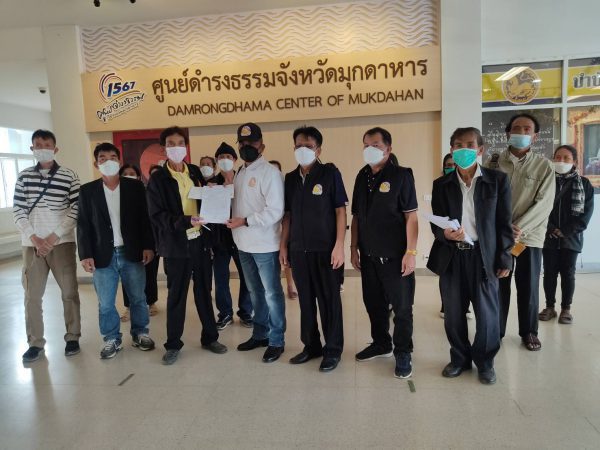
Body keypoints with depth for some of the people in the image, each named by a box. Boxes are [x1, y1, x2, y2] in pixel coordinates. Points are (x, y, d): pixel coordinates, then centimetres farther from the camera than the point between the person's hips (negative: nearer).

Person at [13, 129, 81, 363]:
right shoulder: (24, 176, 6)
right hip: (32, 244, 2)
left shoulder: (69, 176, -1)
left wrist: (54, 236, -11)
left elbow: (76, 210, -5)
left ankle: (72, 337, 18)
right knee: (32, 295, 6)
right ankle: (35, 342, 18)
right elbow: (18, 211, 4)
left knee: (69, 292, 4)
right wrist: (34, 238, -8)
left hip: (62, 242, -2)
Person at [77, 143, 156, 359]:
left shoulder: (135, 186, 2)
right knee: (105, 303, 7)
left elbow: (145, 218, 2)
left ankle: (140, 333, 27)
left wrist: (148, 246, -4)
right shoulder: (87, 191, 3)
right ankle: (112, 339, 24)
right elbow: (83, 225, 2)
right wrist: (85, 255, -5)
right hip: (103, 256, 0)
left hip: (132, 253, 0)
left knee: (138, 298, 10)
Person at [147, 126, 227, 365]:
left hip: (200, 241, 4)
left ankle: (210, 338, 28)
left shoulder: (195, 172, 9)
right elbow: (157, 215, -12)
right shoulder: (158, 178, -5)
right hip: (176, 245, -4)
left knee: (204, 291, 13)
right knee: (176, 296, 6)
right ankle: (173, 344, 22)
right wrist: (186, 221, -25)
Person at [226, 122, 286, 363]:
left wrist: (245, 221, -21)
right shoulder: (240, 172, 13)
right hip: (244, 244, 8)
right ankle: (260, 334, 32)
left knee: (272, 294, 3)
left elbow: (275, 211, -20)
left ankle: (276, 341, 15)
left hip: (265, 245, -8)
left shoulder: (270, 172, -12)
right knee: (255, 292, 18)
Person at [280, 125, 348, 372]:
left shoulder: (330, 173, -4)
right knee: (305, 299, 13)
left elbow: (340, 211, -6)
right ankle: (311, 345, 28)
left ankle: (333, 349, 19)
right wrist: (283, 245, 9)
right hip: (298, 249, 5)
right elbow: (287, 214, 13)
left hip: (324, 249, -4)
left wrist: (339, 245, -12)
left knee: (329, 300, 6)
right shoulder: (290, 178, 10)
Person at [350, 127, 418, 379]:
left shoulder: (401, 175, -7)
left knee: (401, 306, 5)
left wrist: (411, 252, -16)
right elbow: (356, 216, 12)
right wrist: (354, 247, 9)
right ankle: (381, 344, 35)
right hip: (369, 255, 6)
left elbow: (411, 216, -11)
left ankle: (403, 354, 20)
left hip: (395, 255, -5)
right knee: (374, 303, 17)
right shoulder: (362, 177, 9)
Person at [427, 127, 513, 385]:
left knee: (487, 313, 6)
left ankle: (485, 362, 27)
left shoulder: (498, 180, 0)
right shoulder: (441, 184, 5)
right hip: (451, 257, 2)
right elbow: (435, 222, 5)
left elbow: (504, 223, 1)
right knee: (453, 314, 10)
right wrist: (445, 233, -18)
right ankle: (460, 358, 30)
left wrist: (504, 259, -2)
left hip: (484, 256, -2)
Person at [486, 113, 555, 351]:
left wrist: (518, 228, -18)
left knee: (528, 286, 7)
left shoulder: (543, 166, 1)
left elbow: (544, 203, -7)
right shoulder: (494, 162, 3)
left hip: (529, 235, 0)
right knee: (498, 285, 6)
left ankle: (529, 331, 25)